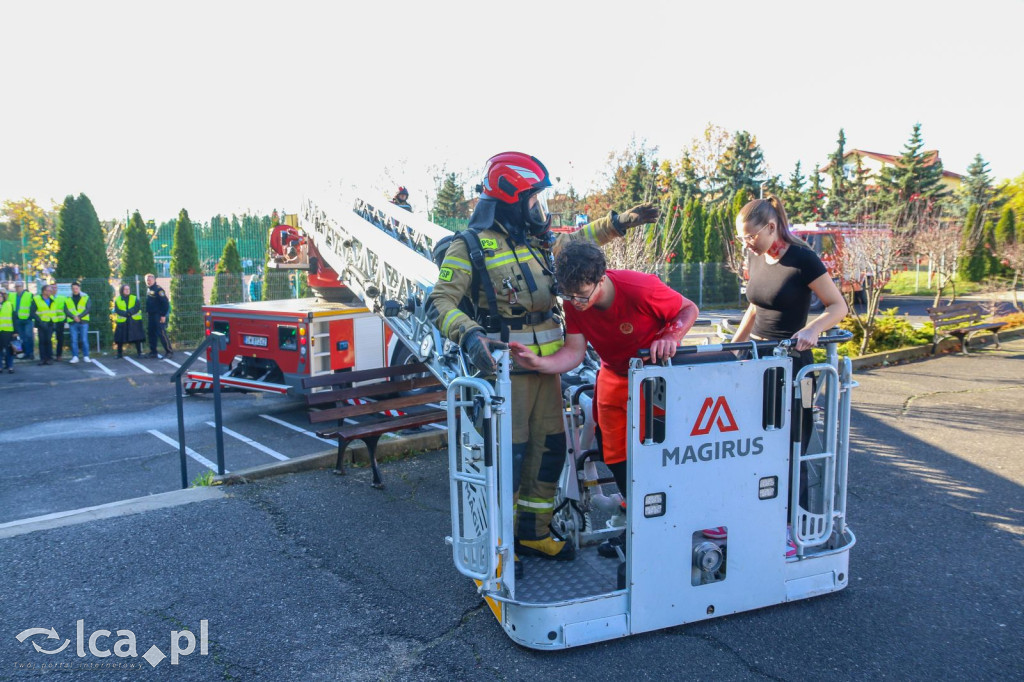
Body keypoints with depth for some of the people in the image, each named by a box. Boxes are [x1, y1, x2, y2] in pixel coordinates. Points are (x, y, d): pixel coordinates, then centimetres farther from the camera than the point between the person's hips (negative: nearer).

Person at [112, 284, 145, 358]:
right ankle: (119, 354, 14)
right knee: (120, 338, 1)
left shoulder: (134, 298, 7)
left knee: (137, 338, -1)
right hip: (122, 321, 0)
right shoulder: (117, 300, 6)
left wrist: (129, 311, -22)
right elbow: (117, 310, -5)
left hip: (134, 321, 0)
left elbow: (137, 308, -7)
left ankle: (139, 353, 6)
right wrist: (125, 313, -20)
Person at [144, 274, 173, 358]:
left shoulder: (158, 289, -12)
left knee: (161, 333, -10)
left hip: (159, 316, -9)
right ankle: (153, 352, 16)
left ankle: (169, 351, -4)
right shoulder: (149, 291, 15)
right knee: (152, 334, 10)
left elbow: (165, 303, -17)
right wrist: (147, 313, 17)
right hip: (151, 316, 9)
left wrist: (163, 315, -19)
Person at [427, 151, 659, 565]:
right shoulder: (471, 248, -10)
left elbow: (576, 240, 32)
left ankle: (534, 533, 30)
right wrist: (470, 335, -33)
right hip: (506, 369, -7)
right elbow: (440, 303, -15)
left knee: (550, 449, 13)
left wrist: (620, 222, 26)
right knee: (507, 455, -2)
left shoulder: (539, 242, 11)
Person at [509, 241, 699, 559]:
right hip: (613, 376, 5)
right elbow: (574, 352, -19)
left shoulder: (640, 288, -30)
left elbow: (689, 309, -16)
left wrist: (671, 336, -35)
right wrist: (539, 363, -37)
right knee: (614, 455, 7)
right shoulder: (574, 303, -16)